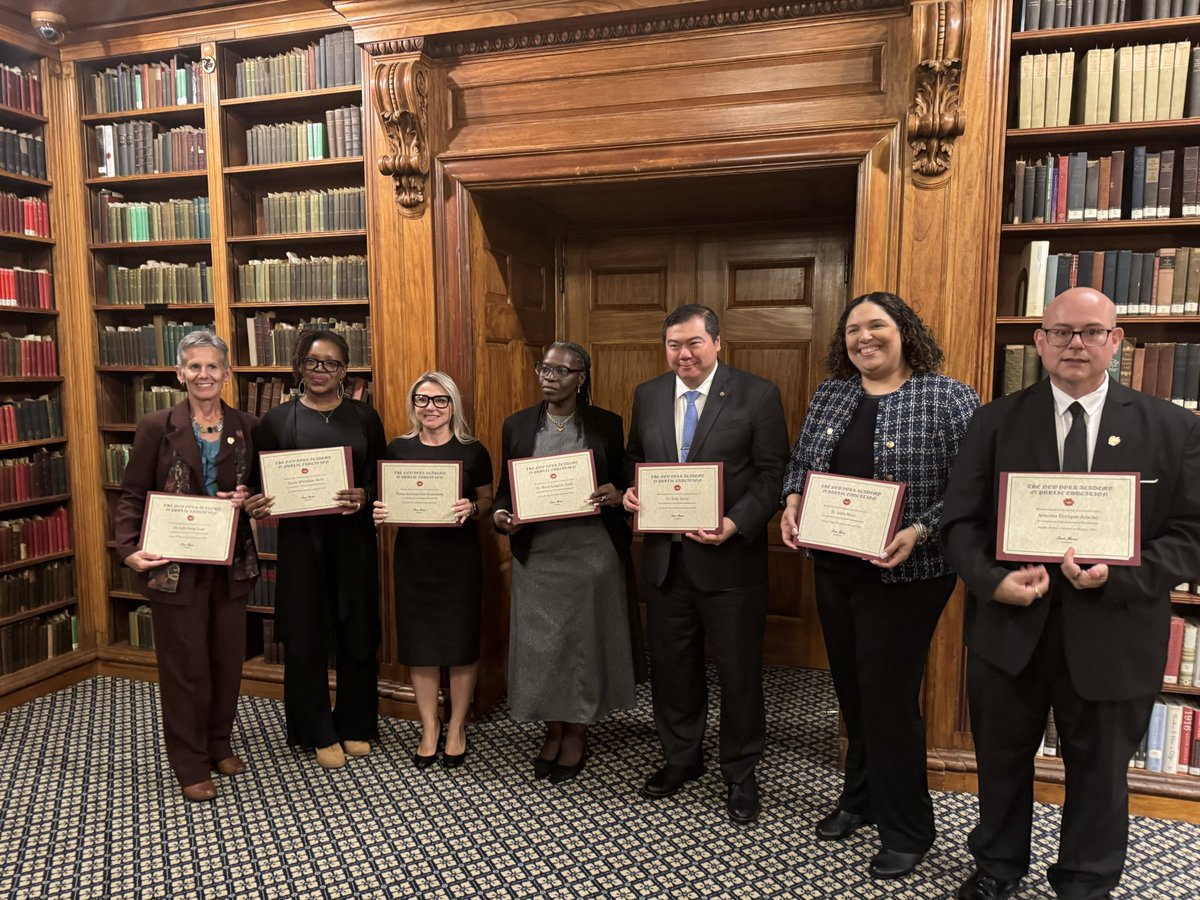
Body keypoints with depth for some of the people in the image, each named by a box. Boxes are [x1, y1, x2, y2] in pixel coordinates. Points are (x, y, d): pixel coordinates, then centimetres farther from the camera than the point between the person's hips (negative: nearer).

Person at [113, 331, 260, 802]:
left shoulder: (247, 427, 2)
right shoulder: (157, 427, -5)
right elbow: (131, 494, -4)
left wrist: (247, 499, -10)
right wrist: (128, 548, -17)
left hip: (231, 563, 3)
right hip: (175, 565, -3)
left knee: (228, 657, 13)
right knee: (185, 664, 6)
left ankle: (219, 745, 34)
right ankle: (190, 764, 21)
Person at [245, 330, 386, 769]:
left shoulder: (364, 417, 5)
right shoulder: (277, 420, 3)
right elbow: (260, 484, 5)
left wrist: (364, 496, -16)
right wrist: (256, 505, -16)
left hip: (353, 539, 1)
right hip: (301, 540, -1)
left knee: (358, 635, 8)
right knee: (306, 638, 5)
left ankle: (355, 725, 27)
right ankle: (319, 733, 22)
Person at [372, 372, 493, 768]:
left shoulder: (472, 450, -2)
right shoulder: (398, 448, 4)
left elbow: (488, 502, 4)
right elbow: (387, 499, 11)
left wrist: (471, 509, -17)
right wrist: (380, 511, -10)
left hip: (460, 560, -1)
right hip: (413, 559, 2)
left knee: (461, 644, 6)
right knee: (419, 644, 8)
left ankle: (457, 728, 25)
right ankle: (429, 728, 25)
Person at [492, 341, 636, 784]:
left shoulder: (607, 424, 1)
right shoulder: (517, 425, 5)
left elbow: (624, 483, 7)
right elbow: (505, 489, 9)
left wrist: (617, 495, -14)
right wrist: (500, 515, -11)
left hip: (592, 553, -1)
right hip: (537, 554, 2)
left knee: (585, 639, 8)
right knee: (540, 642, 8)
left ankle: (577, 733, 27)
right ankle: (553, 730, 29)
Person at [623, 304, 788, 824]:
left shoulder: (757, 395, -7)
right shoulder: (648, 396, 7)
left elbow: (773, 474, -9)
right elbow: (634, 459, 17)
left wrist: (735, 523, -22)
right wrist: (629, 491, -4)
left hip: (729, 557, -4)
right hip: (664, 557, 5)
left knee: (739, 670, 9)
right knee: (671, 664, 18)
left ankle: (740, 773, 31)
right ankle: (680, 758, 40)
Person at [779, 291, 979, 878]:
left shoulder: (947, 398, -9)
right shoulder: (829, 396, 7)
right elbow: (800, 462, 15)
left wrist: (919, 532, -24)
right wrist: (793, 503, -4)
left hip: (904, 575, -5)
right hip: (835, 567, 6)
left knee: (888, 697, 2)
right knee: (852, 690, 18)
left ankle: (906, 830, 24)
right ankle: (860, 798, 39)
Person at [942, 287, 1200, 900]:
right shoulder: (996, 423, -1)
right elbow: (959, 521, -3)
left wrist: (1119, 576, -21)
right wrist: (992, 581, -20)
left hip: (1112, 636, 0)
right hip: (1009, 627, 1)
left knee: (1099, 771, 18)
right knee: (1001, 759, 19)